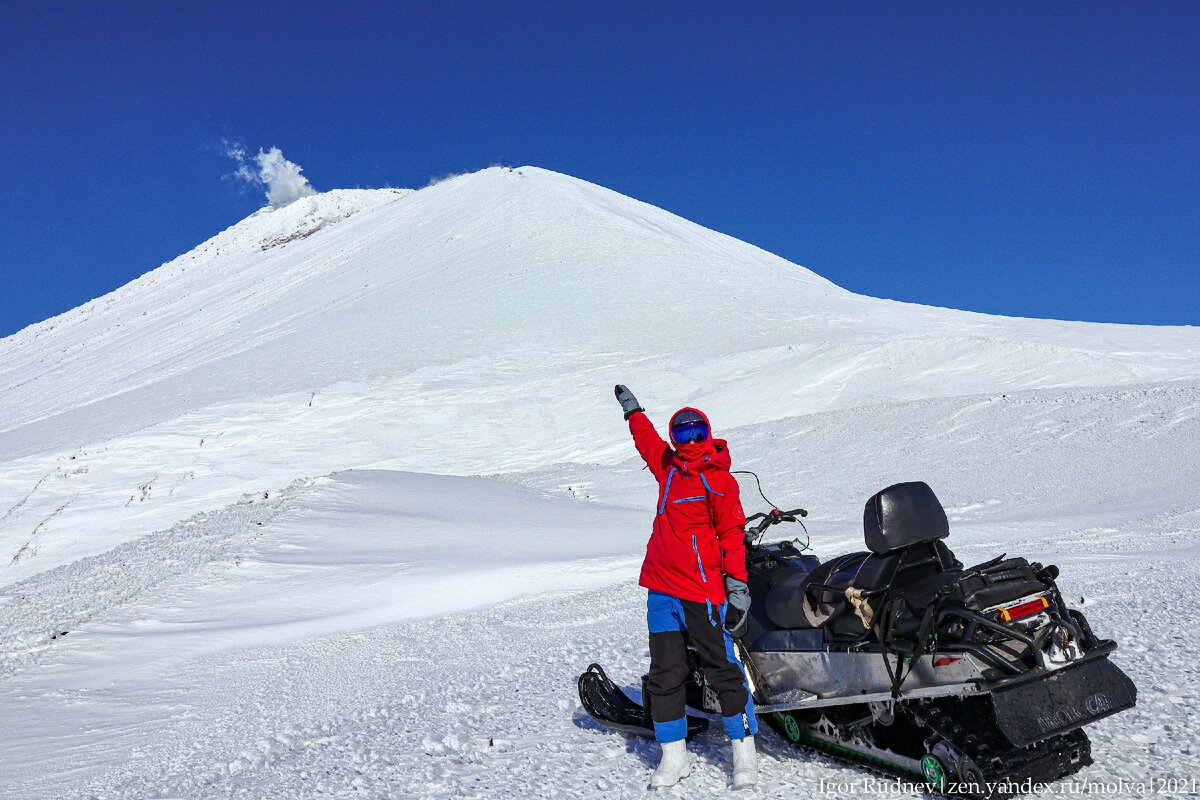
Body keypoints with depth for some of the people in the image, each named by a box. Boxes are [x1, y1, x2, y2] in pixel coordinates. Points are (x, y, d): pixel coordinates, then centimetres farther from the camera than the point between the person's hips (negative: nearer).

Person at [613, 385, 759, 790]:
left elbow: (732, 533, -8)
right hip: (661, 587, 6)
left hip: (702, 589, -6)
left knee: (722, 669, -1)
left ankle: (745, 753, 13)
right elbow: (647, 439, 31)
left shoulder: (718, 479, -6)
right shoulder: (668, 465, 11)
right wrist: (632, 410, 44)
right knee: (665, 673, 8)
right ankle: (674, 756, 20)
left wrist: (737, 582, -14)